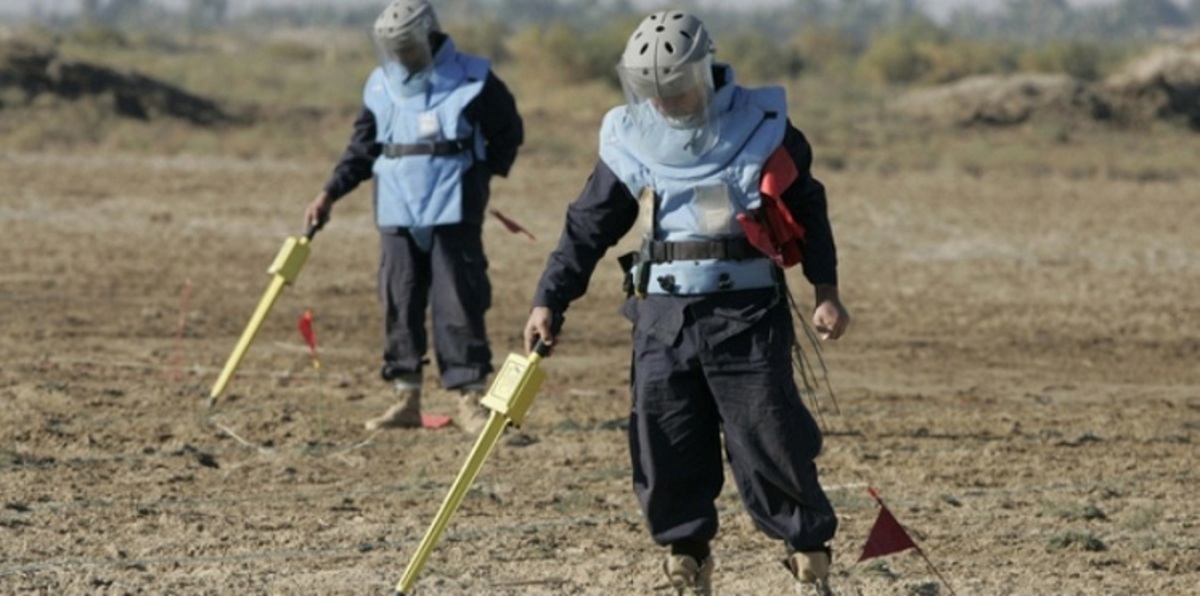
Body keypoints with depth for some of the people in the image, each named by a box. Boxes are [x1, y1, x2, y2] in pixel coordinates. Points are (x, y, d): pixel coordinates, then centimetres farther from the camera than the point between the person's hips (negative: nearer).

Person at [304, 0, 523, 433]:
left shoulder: (472, 80, -3)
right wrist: (330, 193, 6)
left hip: (453, 213, -4)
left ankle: (470, 399, -3)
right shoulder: (380, 86, 9)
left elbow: (509, 131, 7)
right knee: (399, 304, 4)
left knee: (458, 304, -7)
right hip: (398, 213, 4)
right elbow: (362, 147, 14)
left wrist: (485, 173, -3)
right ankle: (407, 400, 10)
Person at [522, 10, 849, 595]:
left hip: (746, 311, -3)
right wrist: (549, 301, 5)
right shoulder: (629, 140, 3)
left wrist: (825, 291, 2)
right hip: (663, 315, 3)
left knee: (769, 440, -5)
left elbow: (806, 209, 6)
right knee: (665, 448, 3)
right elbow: (587, 227, 9)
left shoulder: (760, 126, -2)